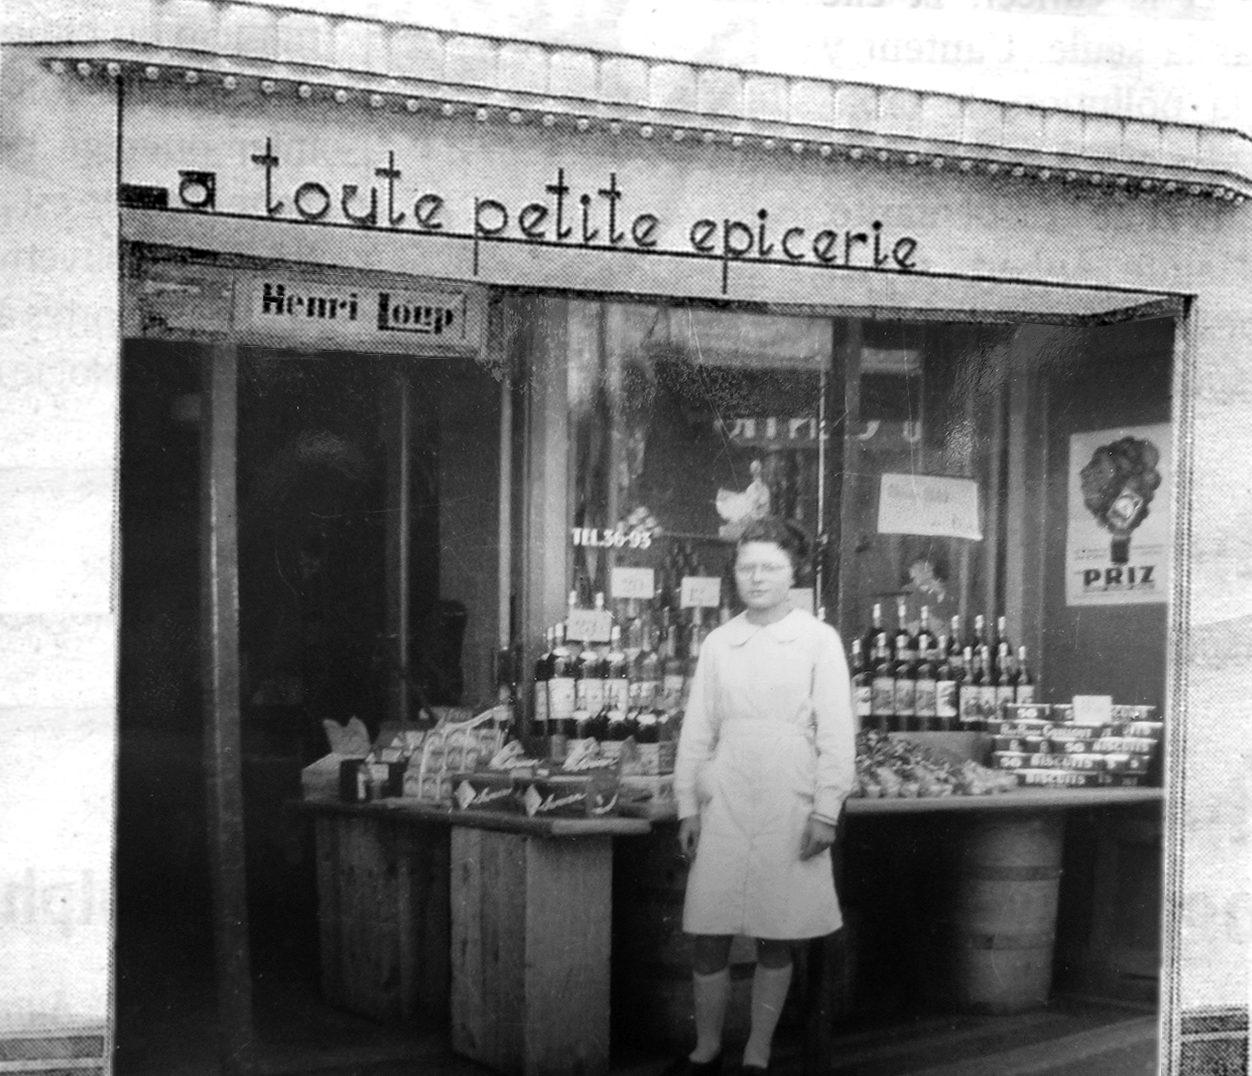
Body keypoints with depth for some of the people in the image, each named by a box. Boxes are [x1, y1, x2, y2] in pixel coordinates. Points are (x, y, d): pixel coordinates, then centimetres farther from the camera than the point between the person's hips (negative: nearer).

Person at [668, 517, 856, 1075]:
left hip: (789, 811, -2)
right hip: (724, 808, 2)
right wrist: (687, 806, 7)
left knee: (775, 942, 6)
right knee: (709, 938, 4)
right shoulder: (717, 643, 8)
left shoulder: (819, 640, -1)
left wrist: (826, 810, -8)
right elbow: (696, 732, 11)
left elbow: (836, 733, -3)